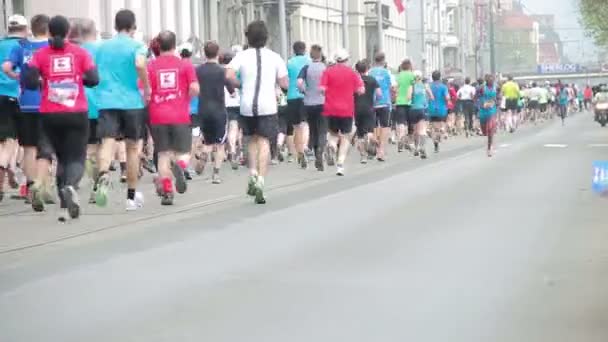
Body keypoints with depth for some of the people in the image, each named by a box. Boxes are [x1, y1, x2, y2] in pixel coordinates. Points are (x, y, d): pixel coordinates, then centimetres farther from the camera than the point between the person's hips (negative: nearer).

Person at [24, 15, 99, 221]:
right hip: (77, 114, -2)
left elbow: (29, 82, -8)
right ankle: (70, 186, -30)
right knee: (76, 158, 2)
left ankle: (65, 206, 13)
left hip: (50, 115, 2)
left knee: (62, 157, 16)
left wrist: (41, 84, 12)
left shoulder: (41, 55, 1)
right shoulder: (80, 53, 1)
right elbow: (93, 80, -5)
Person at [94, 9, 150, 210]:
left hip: (106, 101, 2)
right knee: (132, 147, 12)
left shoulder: (103, 47, 14)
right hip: (131, 102, -2)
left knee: (107, 143, -11)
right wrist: (147, 88, -8)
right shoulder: (136, 46, 0)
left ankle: (103, 176, -43)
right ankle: (131, 197, 20)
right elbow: (140, 64, -21)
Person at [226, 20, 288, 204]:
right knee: (264, 142, -2)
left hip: (247, 106, 1)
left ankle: (253, 174, 8)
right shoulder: (274, 57, 2)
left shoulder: (242, 56, 1)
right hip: (267, 106, -1)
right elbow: (285, 84, 1)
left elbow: (229, 74, -14)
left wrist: (240, 85, 4)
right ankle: (260, 181, -16)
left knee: (252, 140, 21)